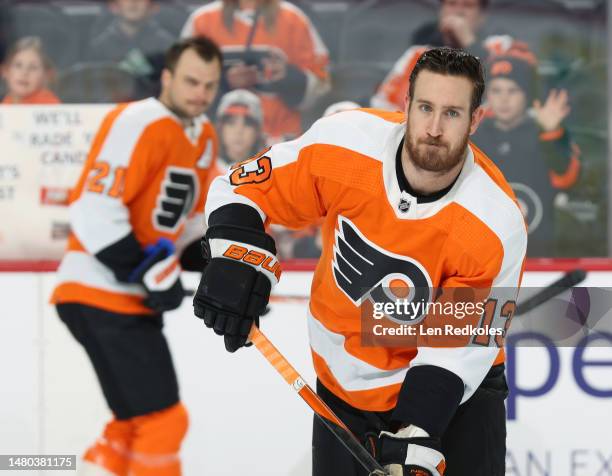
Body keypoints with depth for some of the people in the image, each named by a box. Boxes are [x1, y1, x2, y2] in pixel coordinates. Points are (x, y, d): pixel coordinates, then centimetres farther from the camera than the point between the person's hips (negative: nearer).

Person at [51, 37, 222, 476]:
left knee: (137, 419, 21)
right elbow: (95, 211, -23)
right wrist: (153, 271, -22)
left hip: (133, 300, 10)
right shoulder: (136, 125, -17)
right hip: (100, 297, -10)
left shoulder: (204, 137, 13)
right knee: (163, 420, -9)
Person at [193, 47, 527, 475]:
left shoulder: (498, 224, -24)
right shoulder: (344, 143, -20)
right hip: (343, 376, 2)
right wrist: (236, 260, -23)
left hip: (454, 379, -2)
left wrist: (415, 437, -28)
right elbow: (243, 188, -6)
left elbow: (462, 344, -19)